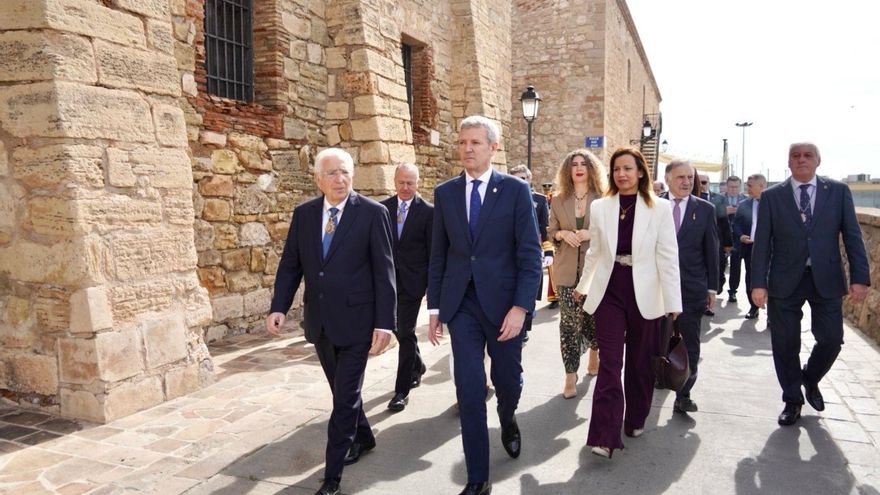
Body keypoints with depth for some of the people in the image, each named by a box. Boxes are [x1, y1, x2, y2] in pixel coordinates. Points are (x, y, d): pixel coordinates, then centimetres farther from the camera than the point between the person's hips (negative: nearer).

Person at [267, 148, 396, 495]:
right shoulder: (303, 214, 4)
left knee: (345, 397, 0)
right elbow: (290, 264, 7)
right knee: (343, 390, 20)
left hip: (356, 320, -5)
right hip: (319, 321, 5)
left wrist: (384, 322, -15)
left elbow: (384, 271, -10)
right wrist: (279, 307, -7)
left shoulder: (372, 213, -8)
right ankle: (363, 437, 44)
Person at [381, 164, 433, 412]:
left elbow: (433, 251, -5)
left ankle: (402, 390, 5)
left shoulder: (428, 211, -6)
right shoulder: (383, 207, 5)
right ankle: (417, 366, 43)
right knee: (399, 329, 18)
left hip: (412, 280, -4)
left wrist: (432, 284, -7)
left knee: (405, 333, -4)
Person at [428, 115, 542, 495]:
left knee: (507, 379, 13)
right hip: (461, 304, 2)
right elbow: (438, 254, 9)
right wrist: (434, 307, 6)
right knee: (469, 391, 0)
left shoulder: (516, 190, -4)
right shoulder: (445, 192, 5)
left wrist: (521, 307, -15)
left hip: (503, 302, -1)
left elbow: (530, 254, -7)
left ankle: (508, 421, 50)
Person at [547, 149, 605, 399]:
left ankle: (593, 352, 43)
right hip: (567, 269, 1)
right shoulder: (558, 201, 8)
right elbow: (550, 232, 11)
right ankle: (571, 374, 6)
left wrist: (592, 234, -15)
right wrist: (562, 233, -10)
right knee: (568, 321, -2)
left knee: (593, 316, 10)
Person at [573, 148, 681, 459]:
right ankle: (605, 435, -3)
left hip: (644, 295, 0)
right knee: (609, 363, -4)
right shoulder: (600, 208, 3)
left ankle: (636, 419, 33)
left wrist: (673, 302, -9)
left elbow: (668, 257, -6)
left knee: (641, 362, 12)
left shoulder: (660, 208, -3)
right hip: (608, 293, 1)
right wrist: (583, 286, 19)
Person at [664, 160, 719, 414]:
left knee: (690, 345, 4)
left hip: (692, 288, 0)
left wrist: (712, 287, 2)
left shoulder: (705, 209, 2)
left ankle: (683, 395, 15)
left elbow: (711, 250, 3)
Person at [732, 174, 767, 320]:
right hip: (750, 247, 4)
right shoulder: (743, 205, 8)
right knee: (750, 279, 10)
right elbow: (736, 225, 10)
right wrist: (741, 236, -8)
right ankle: (753, 307, 24)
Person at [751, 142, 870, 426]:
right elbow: (762, 243, -2)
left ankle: (810, 379, 34)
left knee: (831, 339, 2)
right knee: (785, 345, 5)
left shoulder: (839, 192, 4)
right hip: (785, 281, -1)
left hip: (826, 279, 1)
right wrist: (759, 283, -9)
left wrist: (860, 277, -6)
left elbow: (852, 236, 2)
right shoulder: (772, 196, 1)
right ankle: (792, 400, 25)